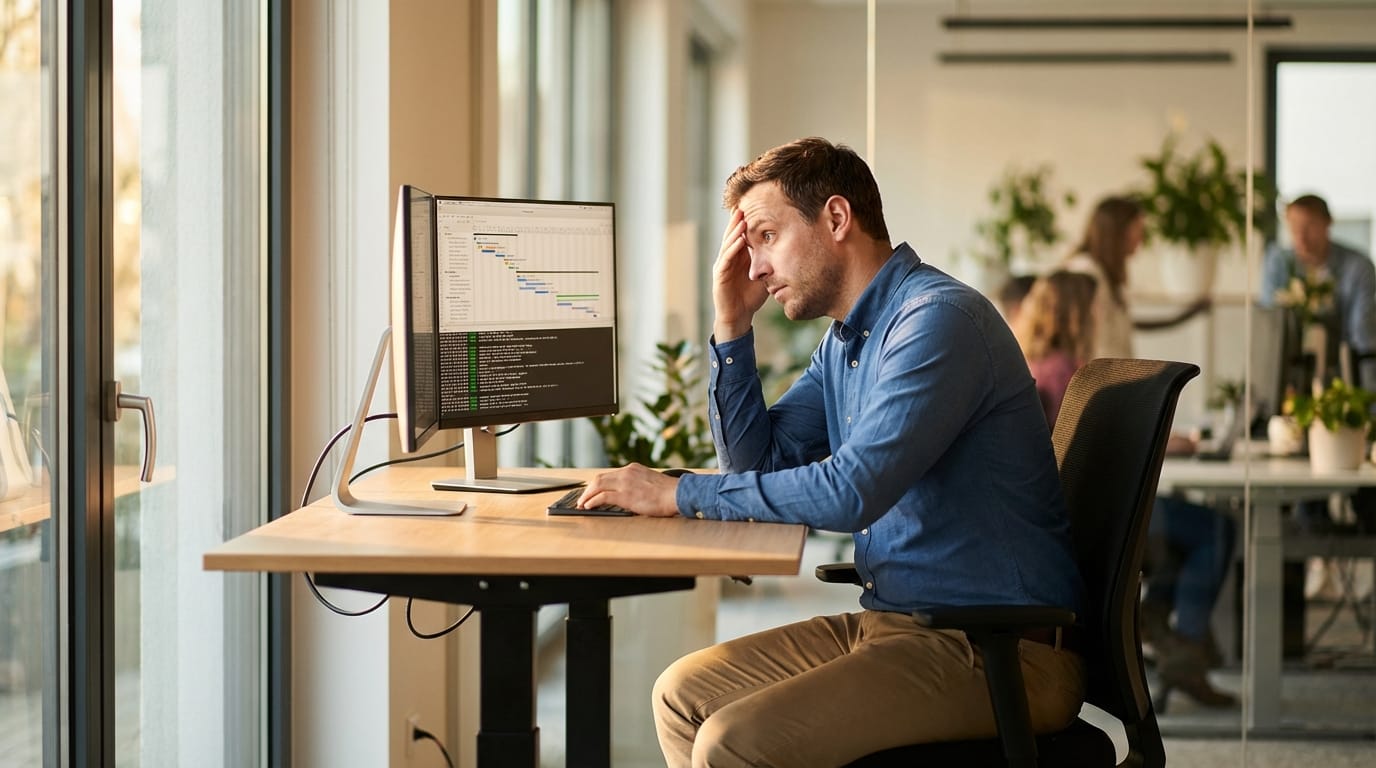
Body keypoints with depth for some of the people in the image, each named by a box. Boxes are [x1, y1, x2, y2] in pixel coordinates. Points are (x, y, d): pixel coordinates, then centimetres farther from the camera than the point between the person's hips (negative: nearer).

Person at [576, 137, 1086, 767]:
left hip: (999, 651, -10)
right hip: (893, 619, 10)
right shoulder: (845, 341, 15)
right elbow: (757, 463, 18)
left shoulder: (939, 319, -17)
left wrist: (680, 494, -17)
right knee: (682, 695, 7)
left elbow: (851, 490, -25)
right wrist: (732, 326, 8)